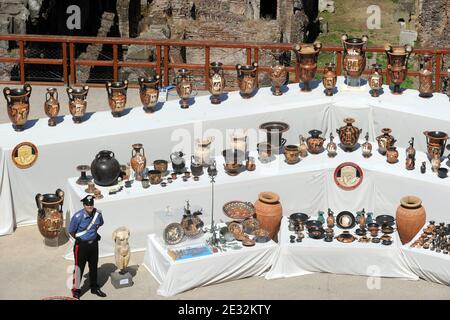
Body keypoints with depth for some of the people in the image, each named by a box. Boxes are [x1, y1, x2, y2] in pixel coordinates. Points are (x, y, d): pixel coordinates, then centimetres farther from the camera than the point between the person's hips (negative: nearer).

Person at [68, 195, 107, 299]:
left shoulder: (98, 213, -8)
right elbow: (71, 231, -13)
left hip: (94, 243, 5)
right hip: (81, 245, -5)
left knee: (94, 267, 18)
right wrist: (79, 239, -3)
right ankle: (76, 290, 15)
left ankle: (94, 288, 35)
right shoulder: (78, 216, -24)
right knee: (79, 267, 1)